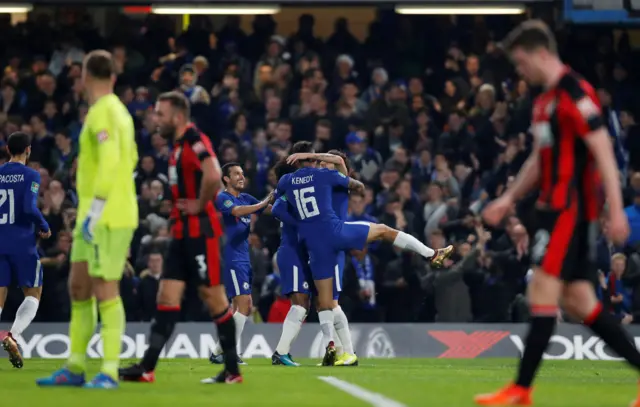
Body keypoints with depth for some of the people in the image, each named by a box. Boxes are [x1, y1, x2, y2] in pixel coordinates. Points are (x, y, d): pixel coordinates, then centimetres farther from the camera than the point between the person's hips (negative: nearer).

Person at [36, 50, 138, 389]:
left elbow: (110, 161, -24)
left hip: (108, 216, -10)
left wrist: (95, 209, -25)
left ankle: (109, 373, -7)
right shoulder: (120, 111, 15)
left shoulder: (102, 113, -14)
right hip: (95, 218, 10)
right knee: (78, 288, 12)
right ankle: (75, 368, 16)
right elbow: (130, 159, 25)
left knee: (105, 291, -8)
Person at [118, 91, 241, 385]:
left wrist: (199, 205, -19)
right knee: (167, 297, 4)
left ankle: (232, 370, 4)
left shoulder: (195, 140, -15)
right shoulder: (179, 145, 15)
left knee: (213, 297, -3)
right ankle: (147, 368, 2)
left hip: (200, 231, -10)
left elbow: (213, 176, -32)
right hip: (182, 232, 10)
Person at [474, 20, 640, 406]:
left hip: (571, 208, -10)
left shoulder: (576, 94, -13)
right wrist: (509, 199, 23)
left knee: (543, 295, -9)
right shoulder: (545, 100, 17)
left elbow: (603, 152, -18)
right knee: (579, 302, 8)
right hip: (555, 207, 10)